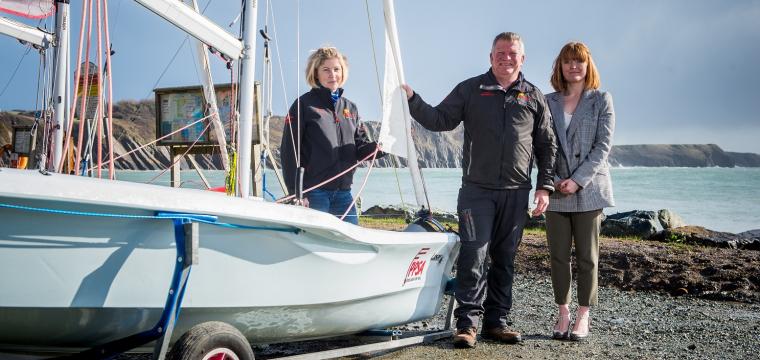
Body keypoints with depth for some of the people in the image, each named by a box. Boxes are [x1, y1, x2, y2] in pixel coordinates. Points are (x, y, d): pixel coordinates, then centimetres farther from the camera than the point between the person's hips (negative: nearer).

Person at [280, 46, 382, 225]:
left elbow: (360, 147, 14)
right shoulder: (304, 105, -1)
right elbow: (289, 151, -7)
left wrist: (377, 147, -10)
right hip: (313, 192, -6)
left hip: (343, 192, 6)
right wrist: (295, 192, -14)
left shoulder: (350, 108, 16)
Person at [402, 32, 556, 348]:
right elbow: (439, 120, 3)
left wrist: (545, 186, 5)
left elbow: (547, 145, 12)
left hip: (516, 193, 2)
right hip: (477, 190, -2)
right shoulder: (470, 90, 6)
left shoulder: (534, 97, 10)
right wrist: (411, 99, -11)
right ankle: (468, 322, 0)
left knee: (505, 260, 9)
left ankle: (497, 321, 18)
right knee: (473, 257, -7)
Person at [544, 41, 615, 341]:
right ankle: (563, 314, 15)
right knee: (558, 256, 4)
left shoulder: (601, 100, 4)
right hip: (557, 191, 2)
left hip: (588, 189, -2)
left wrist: (578, 180, -13)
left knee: (587, 257, 3)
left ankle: (583, 316, 12)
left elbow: (603, 145, -4)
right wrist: (553, 180, -10)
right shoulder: (548, 102, 9)